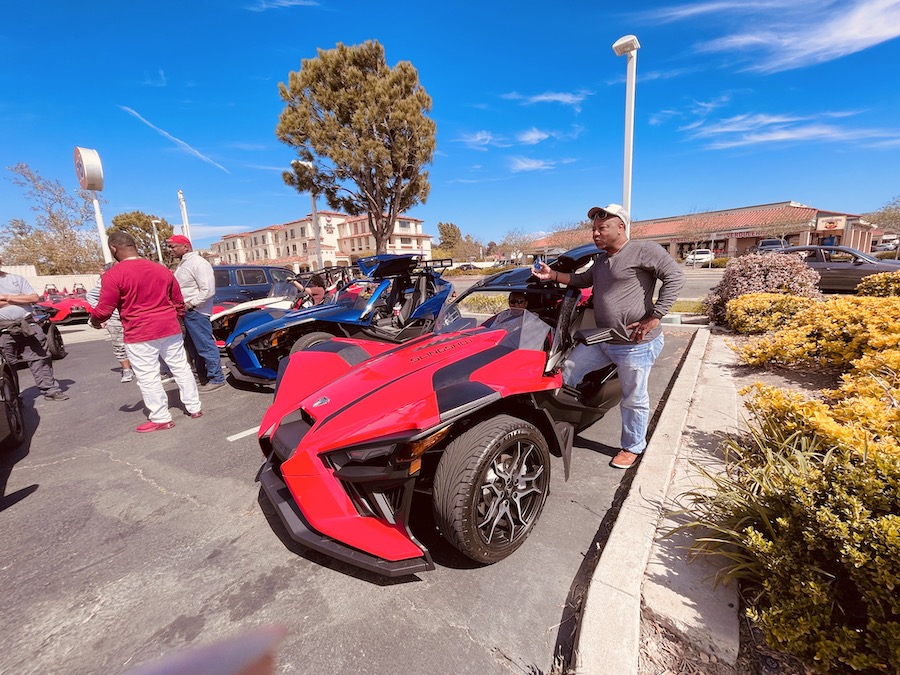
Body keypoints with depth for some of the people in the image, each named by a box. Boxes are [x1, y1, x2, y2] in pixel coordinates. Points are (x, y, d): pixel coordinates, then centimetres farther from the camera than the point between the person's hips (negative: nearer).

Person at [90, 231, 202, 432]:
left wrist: (94, 321, 14)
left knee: (148, 377, 4)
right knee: (181, 368, 12)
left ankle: (161, 418, 11)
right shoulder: (162, 269, 8)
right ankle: (194, 408, 20)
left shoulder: (114, 274, -10)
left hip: (140, 334, -5)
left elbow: (104, 309, -8)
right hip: (170, 329, 5)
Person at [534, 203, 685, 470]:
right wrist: (553, 275, 12)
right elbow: (584, 279, 26)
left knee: (633, 399, 8)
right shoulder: (600, 259, 14)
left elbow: (675, 277, -15)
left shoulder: (644, 250, -12)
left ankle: (632, 447, 29)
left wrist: (654, 317, -20)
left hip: (635, 345, -8)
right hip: (600, 340, 8)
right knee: (566, 373, 9)